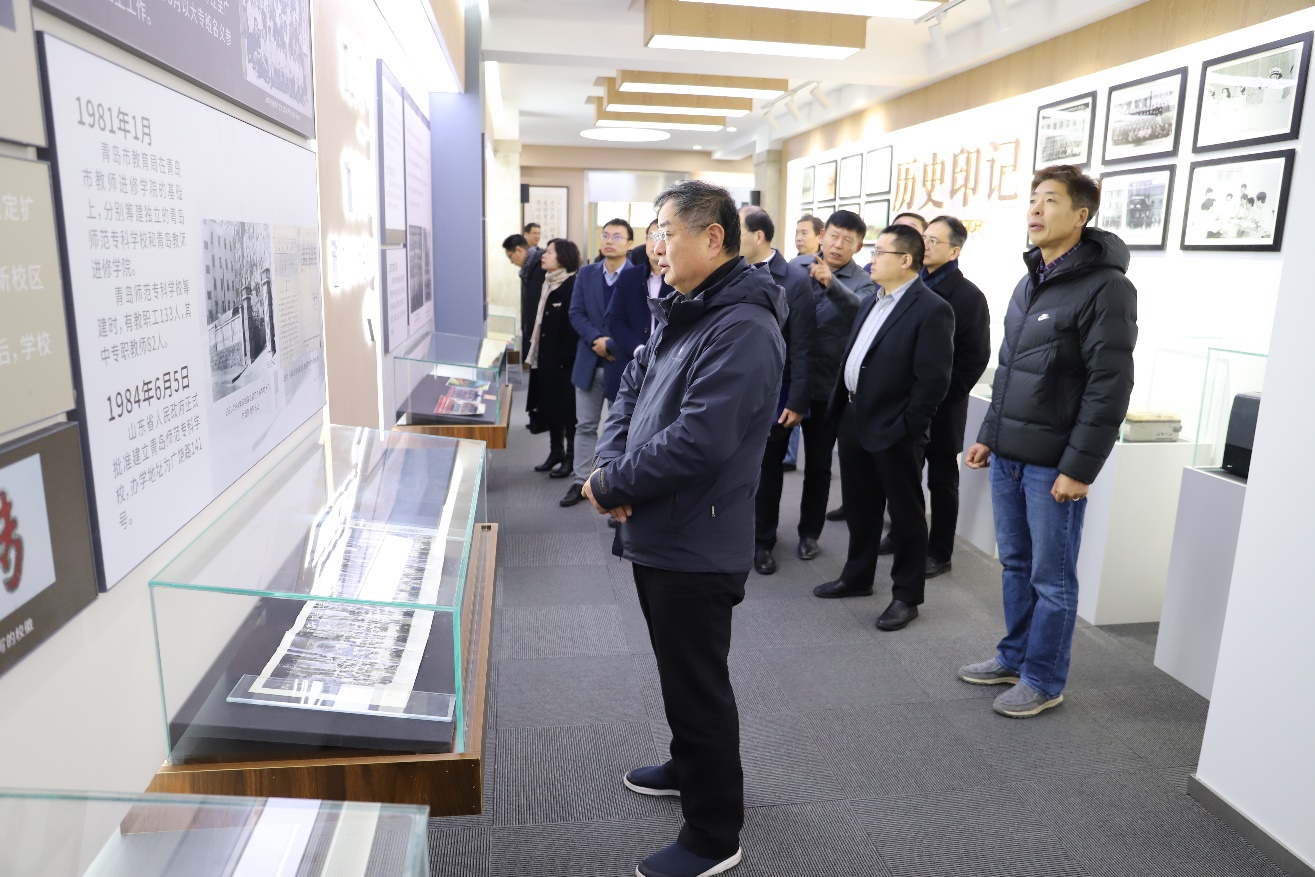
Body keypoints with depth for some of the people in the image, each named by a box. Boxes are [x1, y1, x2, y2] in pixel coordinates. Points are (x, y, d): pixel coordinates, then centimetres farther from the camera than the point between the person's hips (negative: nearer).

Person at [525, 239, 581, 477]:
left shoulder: (572, 286, -14)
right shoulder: (548, 284, 11)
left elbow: (573, 326, -18)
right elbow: (540, 321, 14)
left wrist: (565, 359, -20)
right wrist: (534, 354, 11)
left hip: (564, 360, -8)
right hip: (546, 358, 8)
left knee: (567, 407, 2)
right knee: (549, 405, 13)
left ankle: (570, 456, 13)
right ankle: (555, 452, 25)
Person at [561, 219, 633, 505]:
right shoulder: (586, 273, 7)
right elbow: (576, 313, 2)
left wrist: (612, 344, -20)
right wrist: (597, 339, -14)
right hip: (589, 361, 4)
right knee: (585, 425, 11)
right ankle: (582, 481, 22)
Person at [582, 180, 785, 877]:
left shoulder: (742, 328, -23)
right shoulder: (681, 315, 10)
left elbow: (697, 443, -30)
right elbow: (630, 391, 12)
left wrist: (611, 486, -18)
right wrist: (609, 463, -6)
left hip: (694, 547, -9)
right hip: (657, 534, 10)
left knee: (699, 688, 6)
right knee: (679, 674, 26)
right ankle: (690, 768, 49)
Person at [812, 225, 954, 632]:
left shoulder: (932, 309, -14)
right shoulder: (870, 302, 13)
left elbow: (934, 380, -18)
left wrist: (906, 427, -18)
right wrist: (840, 407, 10)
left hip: (893, 430, -8)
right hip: (854, 419, 8)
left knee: (905, 513, 6)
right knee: (858, 506, 19)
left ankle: (907, 595, 19)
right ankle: (857, 576, 36)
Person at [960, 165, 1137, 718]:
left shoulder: (1106, 287, -13)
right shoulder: (1029, 283, 13)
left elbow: (1110, 387, -16)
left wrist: (1079, 467, -18)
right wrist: (989, 435, 16)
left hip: (1053, 464, -7)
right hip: (1008, 455, 7)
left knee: (1052, 577, 6)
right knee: (1015, 564, 17)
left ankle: (1044, 681, 21)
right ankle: (1014, 658, 33)